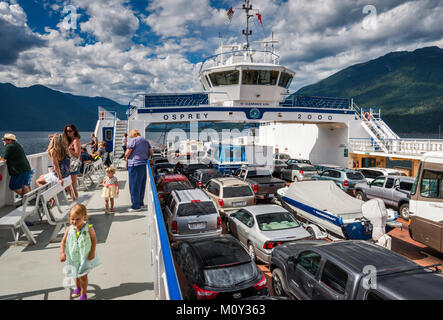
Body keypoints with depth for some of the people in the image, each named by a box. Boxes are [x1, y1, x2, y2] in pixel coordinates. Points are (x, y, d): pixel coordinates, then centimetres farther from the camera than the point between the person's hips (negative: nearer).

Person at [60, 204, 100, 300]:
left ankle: (83, 293, 26)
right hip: (73, 258, 3)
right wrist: (62, 253, -12)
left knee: (83, 276, 4)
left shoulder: (88, 228, -20)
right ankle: (78, 288, 51)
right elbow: (63, 242, -3)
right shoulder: (69, 230, -14)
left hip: (85, 257, -3)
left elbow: (94, 239, -9)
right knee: (76, 275, 23)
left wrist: (92, 252, -11)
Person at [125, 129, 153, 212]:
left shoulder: (133, 140, -9)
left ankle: (136, 206, 2)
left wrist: (126, 157, 7)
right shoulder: (145, 140, 13)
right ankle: (140, 203, 27)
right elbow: (151, 152, 18)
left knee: (134, 186, -1)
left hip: (134, 165, -8)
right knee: (141, 185, 16)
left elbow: (127, 153, -13)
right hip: (143, 164, 8)